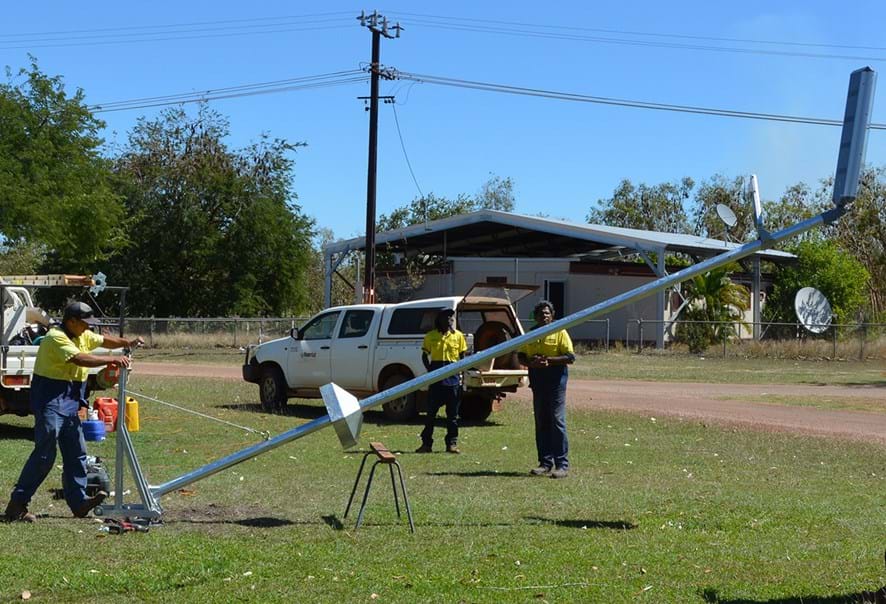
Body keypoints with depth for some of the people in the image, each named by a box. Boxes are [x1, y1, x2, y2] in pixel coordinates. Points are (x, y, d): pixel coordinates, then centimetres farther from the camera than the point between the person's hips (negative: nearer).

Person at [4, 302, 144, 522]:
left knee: (76, 454, 7)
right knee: (45, 454, -11)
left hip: (69, 403, 10)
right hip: (50, 400, -10)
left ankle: (79, 502, 11)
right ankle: (17, 504, -6)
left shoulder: (82, 336, 12)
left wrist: (127, 343, 5)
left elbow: (104, 340, 23)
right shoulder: (56, 338, -17)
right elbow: (80, 359, -29)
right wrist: (112, 360, -29)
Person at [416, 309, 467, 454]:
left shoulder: (458, 336, 5)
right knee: (431, 411, 2)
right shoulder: (430, 336, 3)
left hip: (452, 378, 1)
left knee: (452, 413, 5)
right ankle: (426, 443, 7)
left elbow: (462, 356, 10)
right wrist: (430, 370, -7)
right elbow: (425, 355, 9)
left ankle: (452, 444, 11)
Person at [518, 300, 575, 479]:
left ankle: (562, 465, -7)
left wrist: (548, 360, -20)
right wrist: (531, 362, -10)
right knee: (541, 423, 8)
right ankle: (545, 463, 15)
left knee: (557, 421, -9)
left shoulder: (560, 332, -2)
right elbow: (522, 356, 12)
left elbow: (570, 357, -9)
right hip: (537, 380, 5)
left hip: (556, 379, -5)